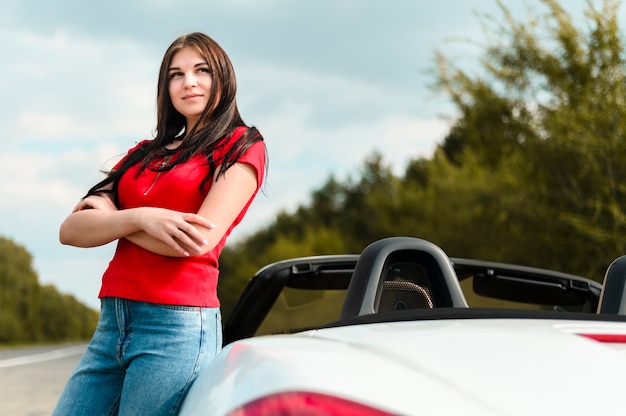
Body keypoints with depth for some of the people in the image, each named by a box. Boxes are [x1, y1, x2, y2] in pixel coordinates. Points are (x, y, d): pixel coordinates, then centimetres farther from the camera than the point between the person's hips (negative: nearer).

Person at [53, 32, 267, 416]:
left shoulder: (242, 146, 4)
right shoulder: (145, 154, 18)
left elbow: (199, 239, -11)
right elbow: (71, 231, 6)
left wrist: (108, 219, 2)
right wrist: (138, 218, -13)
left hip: (177, 326, -5)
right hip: (112, 324, 5)